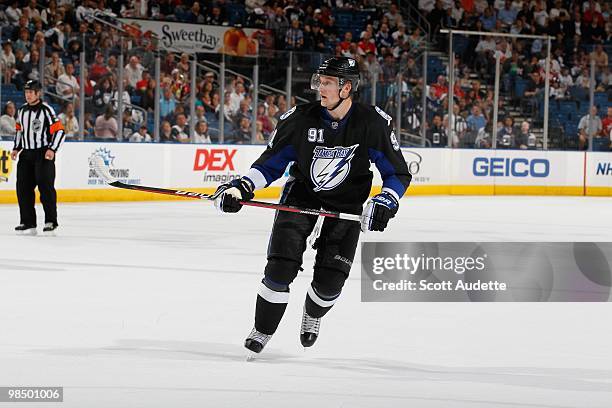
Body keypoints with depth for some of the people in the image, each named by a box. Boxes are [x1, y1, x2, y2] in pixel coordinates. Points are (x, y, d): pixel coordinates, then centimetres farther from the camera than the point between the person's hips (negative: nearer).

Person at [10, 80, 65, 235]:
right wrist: (16, 149, 15)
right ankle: (28, 222, 9)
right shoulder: (22, 110, 10)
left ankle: (51, 221, -5)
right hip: (26, 154, 7)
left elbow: (59, 131, -11)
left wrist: (52, 149, -20)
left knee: (46, 187, -11)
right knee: (23, 188, 3)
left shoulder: (46, 110, -10)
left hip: (44, 154, -7)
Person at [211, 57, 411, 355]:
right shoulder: (300, 118, -16)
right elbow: (270, 163, -5)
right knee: (281, 266, -14)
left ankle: (312, 315, 33)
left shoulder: (372, 123, -18)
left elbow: (399, 173, -11)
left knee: (330, 280, -3)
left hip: (346, 206, 0)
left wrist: (385, 203, -28)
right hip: (301, 194, 0)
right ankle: (262, 331, 6)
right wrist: (240, 188, -18)